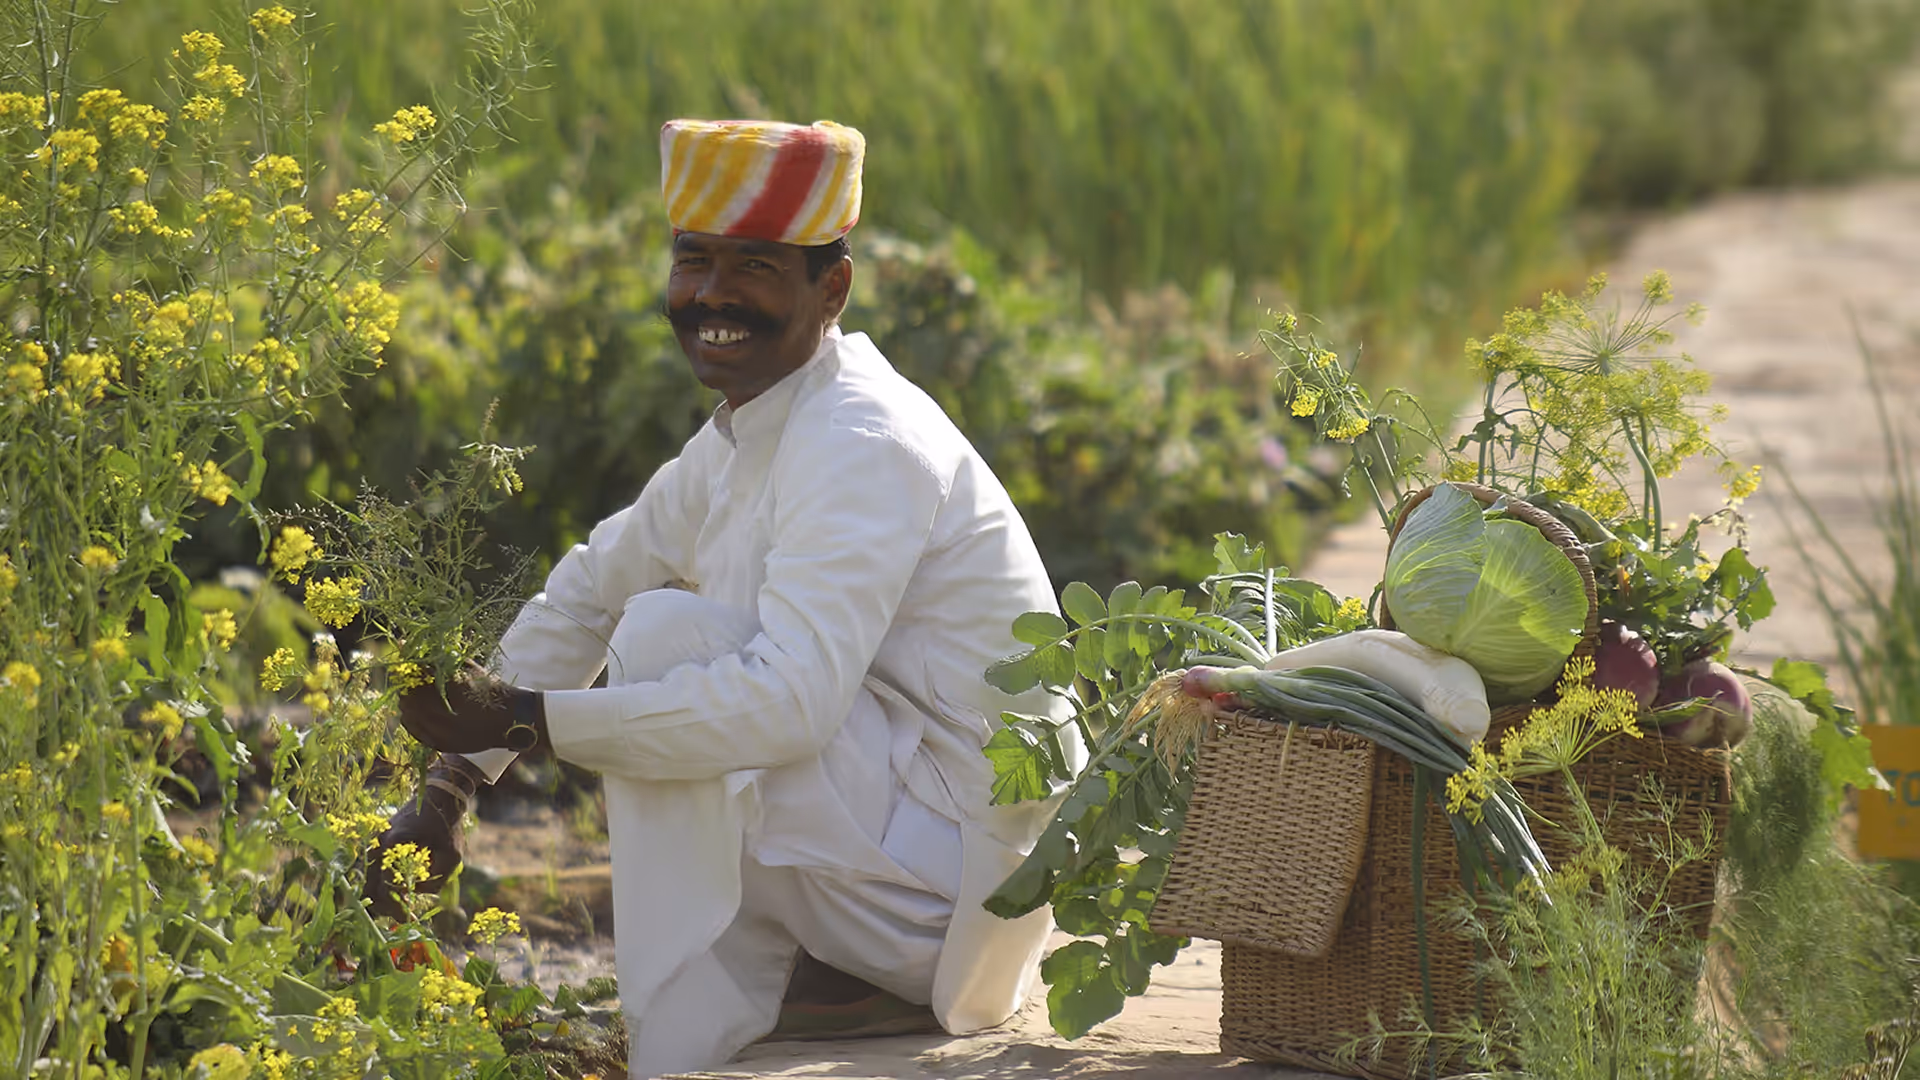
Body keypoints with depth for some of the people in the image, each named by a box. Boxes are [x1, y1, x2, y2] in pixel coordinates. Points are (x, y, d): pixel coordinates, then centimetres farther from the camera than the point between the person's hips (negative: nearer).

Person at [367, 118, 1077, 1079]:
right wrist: (443, 793, 14)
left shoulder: (861, 446, -19)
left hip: (946, 884, -10)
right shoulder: (743, 439, 10)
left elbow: (790, 702, -30)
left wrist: (522, 719, -26)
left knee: (668, 631, -15)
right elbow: (585, 597, 21)